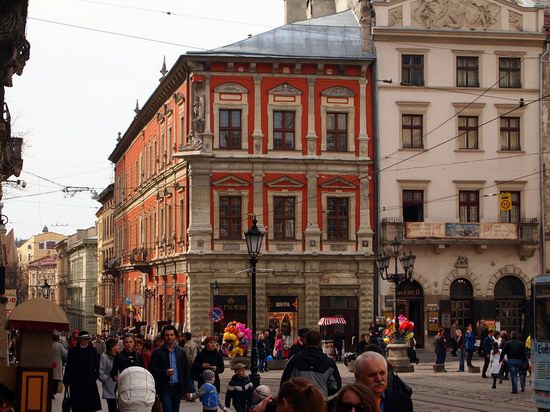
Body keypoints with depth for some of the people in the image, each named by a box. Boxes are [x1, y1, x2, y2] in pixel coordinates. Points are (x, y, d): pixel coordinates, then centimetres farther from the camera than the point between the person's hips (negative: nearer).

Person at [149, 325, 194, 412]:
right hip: (165, 388, -3)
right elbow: (152, 370, -3)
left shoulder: (181, 352, 8)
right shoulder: (157, 352, -1)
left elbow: (186, 371, 9)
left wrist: (187, 389, 5)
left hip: (178, 387, 3)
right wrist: (165, 372, -19)